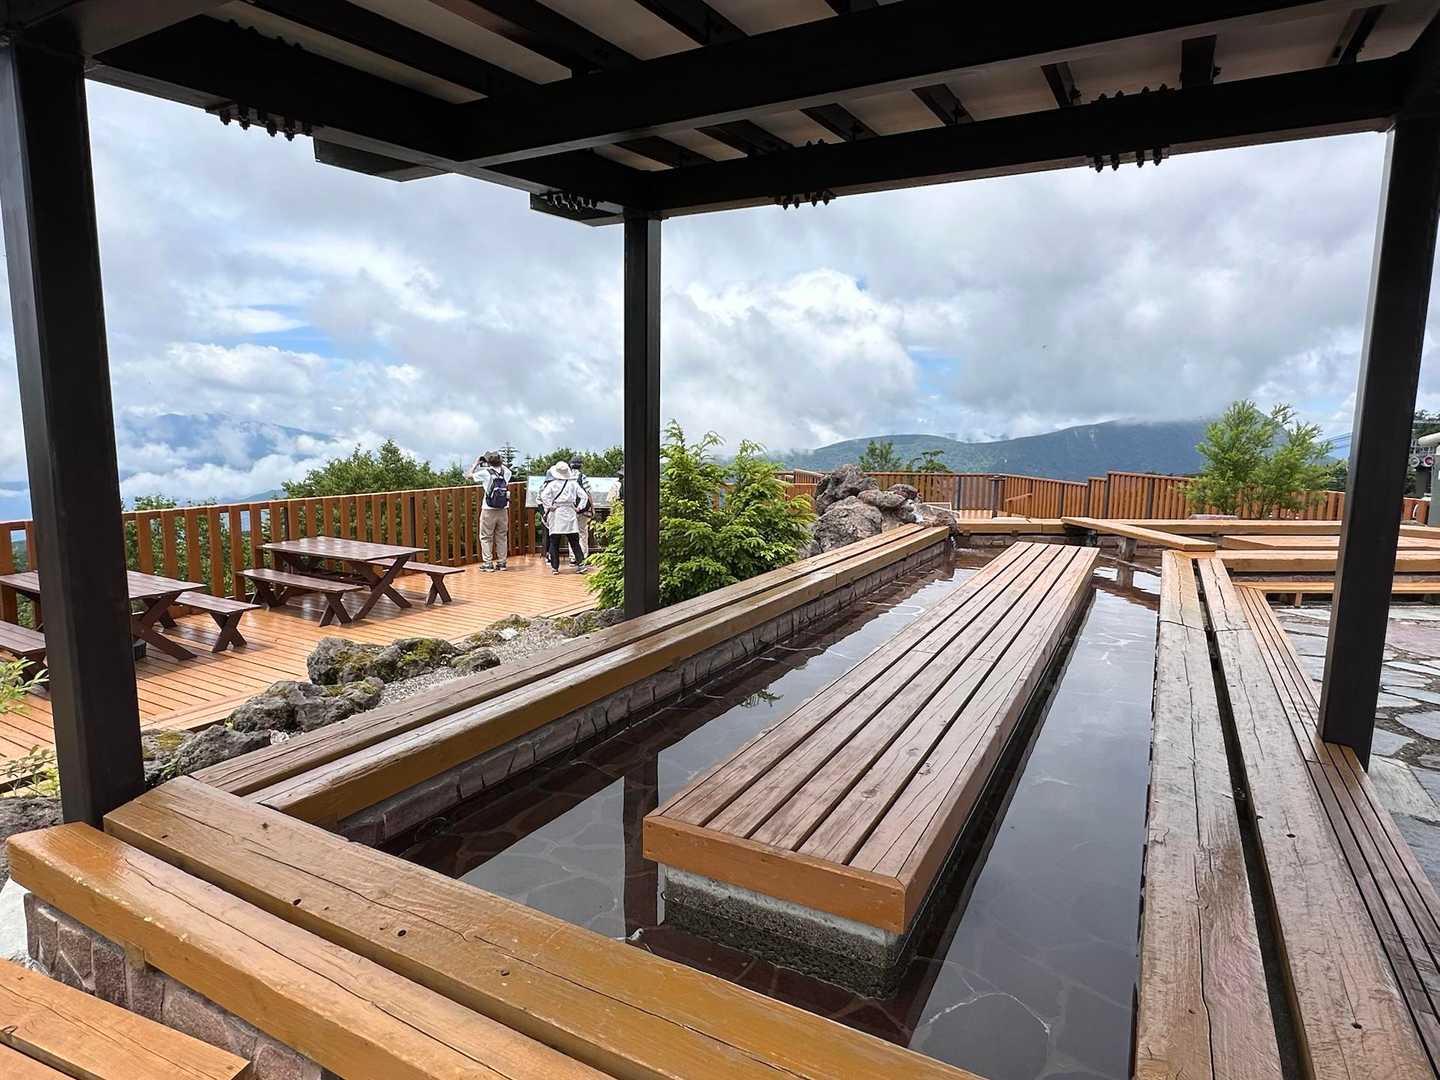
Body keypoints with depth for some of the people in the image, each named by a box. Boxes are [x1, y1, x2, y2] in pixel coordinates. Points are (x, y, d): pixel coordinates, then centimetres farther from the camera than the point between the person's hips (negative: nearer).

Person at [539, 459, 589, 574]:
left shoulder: (552, 484, -4)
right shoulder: (573, 484, 5)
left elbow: (544, 495, -18)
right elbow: (584, 496, 3)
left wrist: (549, 507, -9)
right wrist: (579, 508, 5)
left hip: (556, 514, -2)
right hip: (570, 514, 3)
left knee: (554, 543, 4)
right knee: (574, 542, 8)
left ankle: (555, 567, 4)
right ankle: (581, 563, -2)